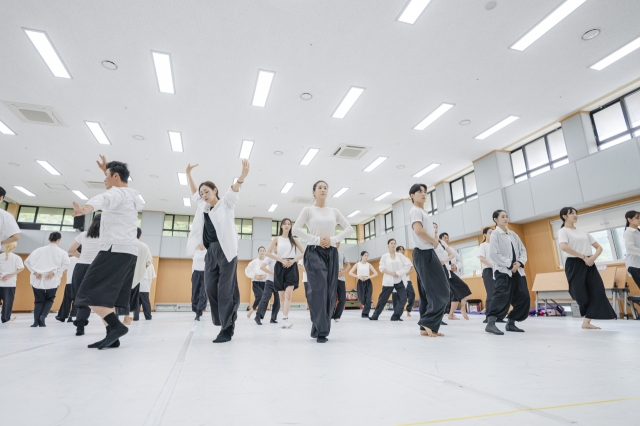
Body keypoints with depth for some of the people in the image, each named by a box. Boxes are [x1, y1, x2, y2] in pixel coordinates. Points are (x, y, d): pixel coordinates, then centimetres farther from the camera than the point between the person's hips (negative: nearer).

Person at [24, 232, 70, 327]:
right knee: (49, 299, 17)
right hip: (53, 280, -2)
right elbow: (66, 264, -16)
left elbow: (27, 261, 4)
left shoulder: (38, 250, 5)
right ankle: (43, 316, 0)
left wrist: (35, 272, 0)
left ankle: (36, 321, 7)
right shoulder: (62, 252, -3)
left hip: (38, 280, 2)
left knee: (39, 300, 14)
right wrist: (54, 272, -12)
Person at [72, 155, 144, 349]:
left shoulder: (117, 193, -6)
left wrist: (85, 208, -53)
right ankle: (112, 336, 6)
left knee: (90, 293, -11)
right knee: (105, 295, 10)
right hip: (129, 251, 10)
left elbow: (102, 200, -32)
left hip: (116, 250, -10)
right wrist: (107, 170, 44)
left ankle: (117, 326, -20)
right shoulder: (133, 196, 21)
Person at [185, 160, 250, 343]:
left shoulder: (225, 203, 2)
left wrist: (241, 177, -35)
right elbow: (194, 194, 35)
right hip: (211, 252, 7)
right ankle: (222, 320, 16)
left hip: (226, 250, -6)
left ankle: (227, 329, -4)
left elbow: (233, 190, -16)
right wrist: (188, 174, 30)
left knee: (225, 290, -8)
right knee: (210, 287, 1)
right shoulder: (203, 207, 20)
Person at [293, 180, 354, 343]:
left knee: (330, 291, 1)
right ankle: (321, 331, -5)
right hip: (314, 252, -4)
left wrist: (333, 239, -6)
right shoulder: (308, 210, 4)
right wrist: (316, 239, -13)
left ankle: (319, 329, 14)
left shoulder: (334, 211, 14)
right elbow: (296, 229, -7)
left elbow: (349, 229, 9)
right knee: (318, 290, -14)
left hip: (331, 253, 4)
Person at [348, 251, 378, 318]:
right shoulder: (357, 264, 2)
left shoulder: (369, 265, 5)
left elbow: (376, 273, 0)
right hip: (360, 283, -1)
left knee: (368, 299, -8)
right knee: (362, 299, -1)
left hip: (368, 283, 1)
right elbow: (350, 273, -5)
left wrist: (368, 277, -13)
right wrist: (358, 276, -16)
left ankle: (365, 313, 2)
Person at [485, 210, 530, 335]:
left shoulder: (513, 235, 17)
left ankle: (511, 323, 16)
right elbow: (493, 254, -12)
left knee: (524, 296, 4)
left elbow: (523, 250, 14)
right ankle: (490, 324, -20)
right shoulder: (495, 234, -3)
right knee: (502, 295, -20)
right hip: (503, 271, -7)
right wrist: (510, 264, -14)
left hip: (517, 271, 7)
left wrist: (519, 263, -5)